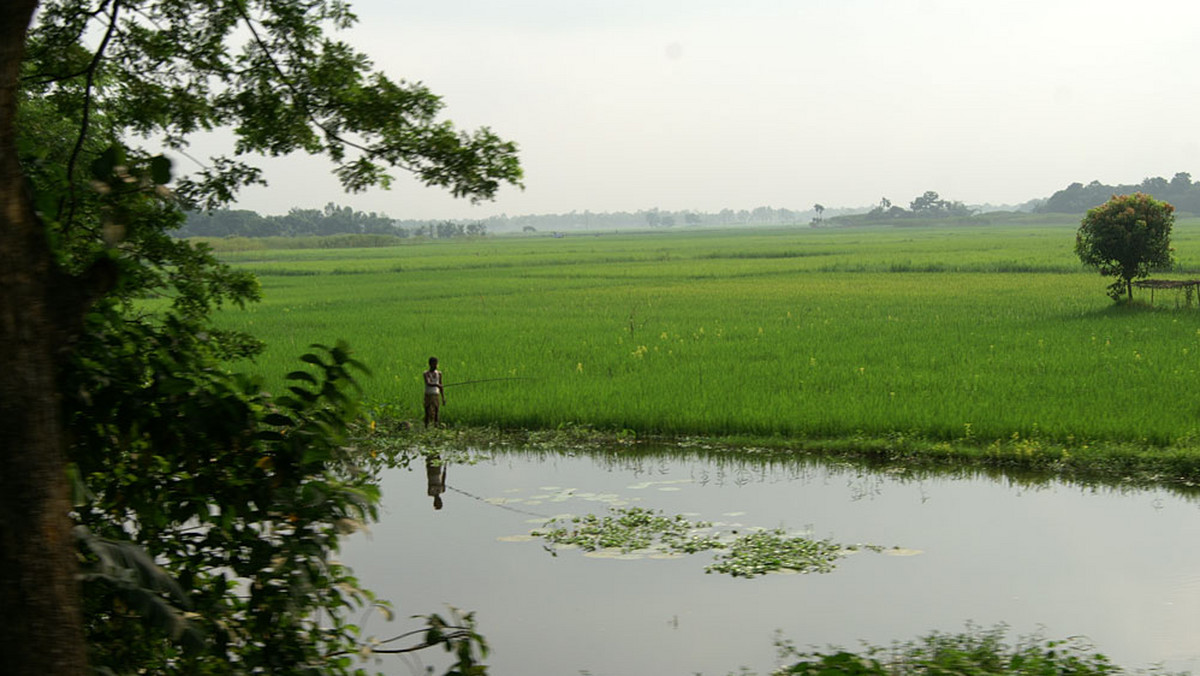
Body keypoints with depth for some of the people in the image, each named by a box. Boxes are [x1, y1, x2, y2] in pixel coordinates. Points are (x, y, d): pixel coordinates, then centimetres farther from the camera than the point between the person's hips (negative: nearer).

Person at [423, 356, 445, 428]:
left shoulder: (439, 373, 9)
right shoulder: (426, 374, -5)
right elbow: (428, 384, -23)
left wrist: (443, 398, 10)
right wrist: (436, 385, -41)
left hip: (436, 396, 3)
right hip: (428, 396, -3)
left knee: (436, 414, 0)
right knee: (428, 413, -4)